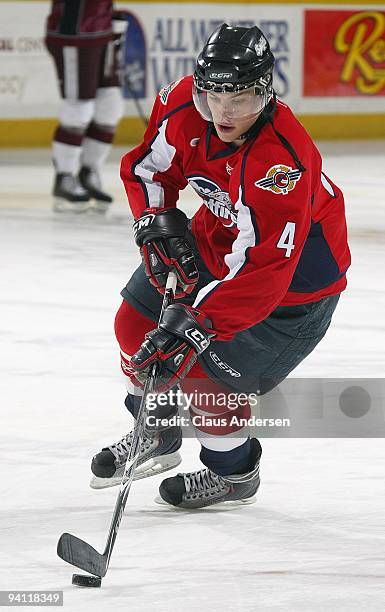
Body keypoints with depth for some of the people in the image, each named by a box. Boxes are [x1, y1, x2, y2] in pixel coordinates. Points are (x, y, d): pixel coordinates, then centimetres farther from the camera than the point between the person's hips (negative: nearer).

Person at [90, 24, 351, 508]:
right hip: (219, 237, 7)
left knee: (207, 367, -10)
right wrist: (158, 223, -15)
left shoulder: (283, 162, -41)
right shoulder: (183, 105, -20)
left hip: (294, 272, -7)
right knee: (137, 322, 8)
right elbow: (146, 167, 0)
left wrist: (195, 320, -48)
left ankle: (234, 472, 18)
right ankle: (157, 435, 34)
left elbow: (262, 271, -44)